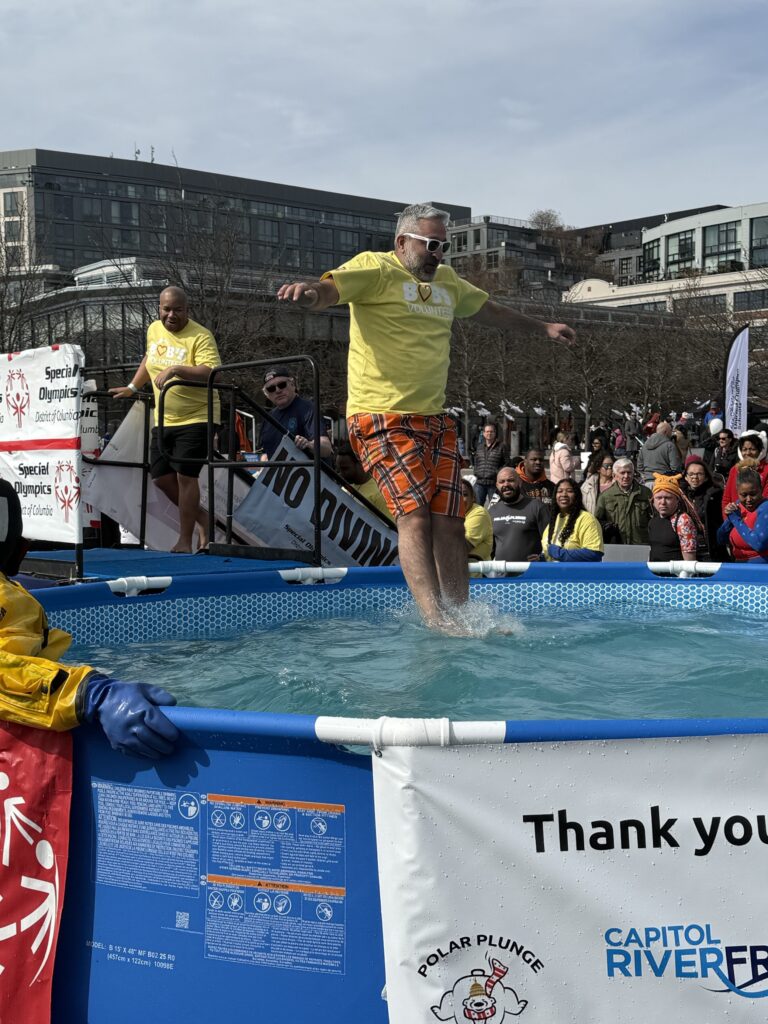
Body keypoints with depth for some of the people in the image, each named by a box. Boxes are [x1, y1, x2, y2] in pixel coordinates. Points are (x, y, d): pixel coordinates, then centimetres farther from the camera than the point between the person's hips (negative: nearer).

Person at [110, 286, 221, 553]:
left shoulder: (200, 336, -15)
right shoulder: (154, 330, 8)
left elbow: (211, 372, -29)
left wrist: (176, 369, -37)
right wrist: (132, 387, 28)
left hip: (196, 418, -8)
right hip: (164, 419, 8)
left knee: (185, 476, -10)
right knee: (160, 477, 8)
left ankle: (185, 541, 1)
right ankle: (203, 519, 25)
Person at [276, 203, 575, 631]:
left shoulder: (447, 280, 21)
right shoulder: (375, 268, -2)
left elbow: (490, 310, 38)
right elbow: (331, 288, -21)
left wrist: (542, 327, 47)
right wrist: (310, 291, -45)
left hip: (435, 419, 7)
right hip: (382, 416, -7)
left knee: (449, 521, 0)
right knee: (415, 512, -19)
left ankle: (461, 617, 5)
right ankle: (436, 620, -24)